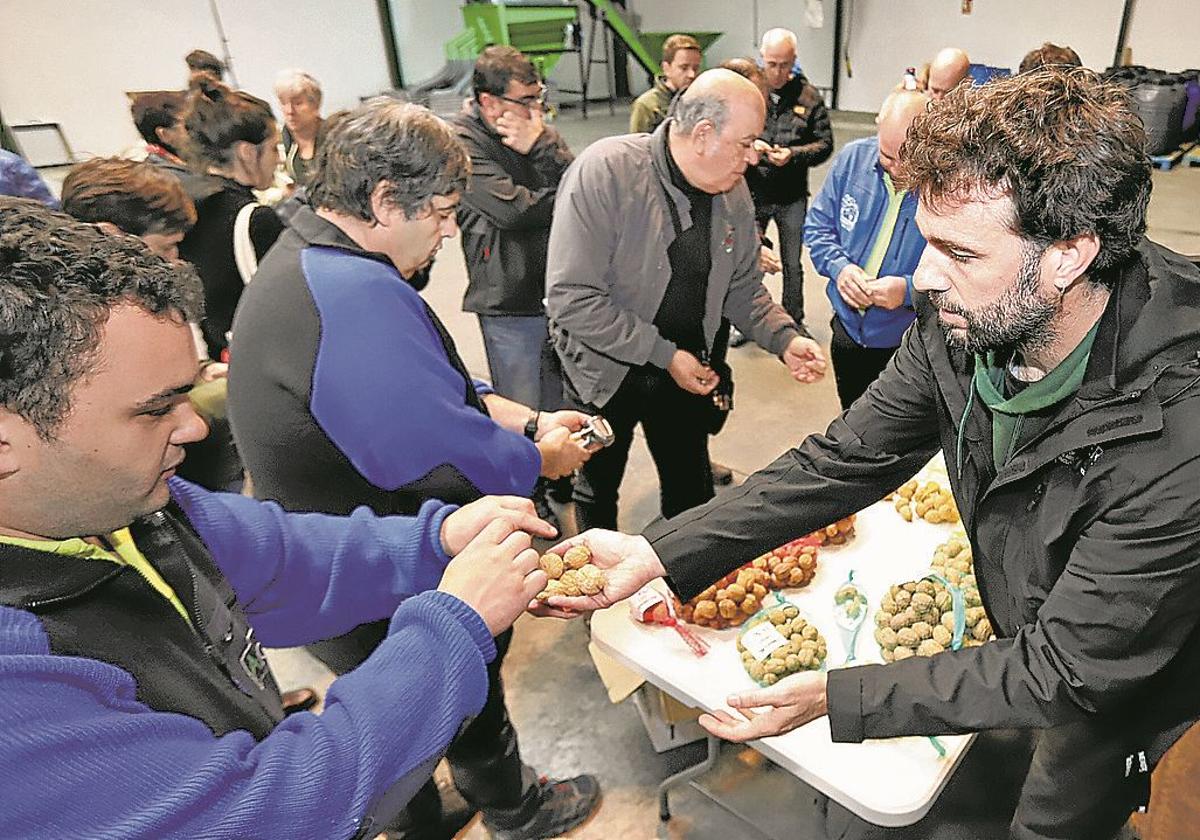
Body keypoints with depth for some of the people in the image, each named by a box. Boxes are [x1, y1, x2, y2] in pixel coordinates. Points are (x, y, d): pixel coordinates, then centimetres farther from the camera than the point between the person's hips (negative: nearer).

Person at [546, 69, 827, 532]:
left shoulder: (732, 189, -5)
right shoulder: (603, 172, -24)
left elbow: (743, 286, 7)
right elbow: (571, 298, -27)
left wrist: (785, 337, -11)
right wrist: (664, 355, -24)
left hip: (686, 367, 5)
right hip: (605, 367, -4)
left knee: (693, 491, 18)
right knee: (598, 492, 16)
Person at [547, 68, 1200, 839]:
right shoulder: (961, 323, -23)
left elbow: (1063, 672, -31)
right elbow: (843, 460, -18)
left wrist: (832, 698, -34)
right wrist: (659, 554, -26)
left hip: (1122, 688, -4)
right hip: (1028, 629, 4)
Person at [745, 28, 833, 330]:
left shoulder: (808, 96, -1)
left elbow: (825, 143, -1)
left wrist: (793, 154, -18)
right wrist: (747, 145, -20)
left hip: (792, 196, 1)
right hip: (752, 193, 0)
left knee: (792, 265, 12)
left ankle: (794, 322, 29)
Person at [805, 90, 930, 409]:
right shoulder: (853, 157, -7)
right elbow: (817, 225, 2)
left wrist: (911, 290, -33)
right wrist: (839, 266, -16)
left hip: (909, 348, -4)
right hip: (847, 330, 4)